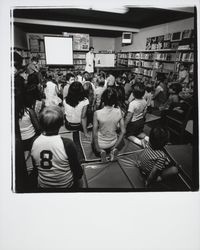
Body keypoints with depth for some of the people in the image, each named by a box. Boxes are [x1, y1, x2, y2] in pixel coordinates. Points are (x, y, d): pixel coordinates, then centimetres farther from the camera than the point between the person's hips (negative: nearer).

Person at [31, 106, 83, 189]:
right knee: (79, 170, 25)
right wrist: (77, 177, 5)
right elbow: (76, 169, -17)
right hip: (65, 185, -3)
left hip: (43, 185, 4)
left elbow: (35, 168, -1)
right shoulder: (67, 144, -31)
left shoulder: (34, 142, -17)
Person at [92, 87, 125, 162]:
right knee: (122, 142, 37)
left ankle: (101, 151, 3)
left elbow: (94, 133, -18)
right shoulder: (118, 112, -17)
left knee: (93, 144, 36)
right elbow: (123, 131, -11)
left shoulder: (97, 113, -25)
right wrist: (116, 146, 1)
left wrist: (97, 148, -4)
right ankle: (113, 149, 6)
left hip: (100, 143, -1)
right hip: (113, 142, 1)